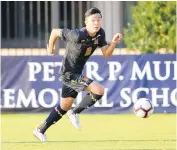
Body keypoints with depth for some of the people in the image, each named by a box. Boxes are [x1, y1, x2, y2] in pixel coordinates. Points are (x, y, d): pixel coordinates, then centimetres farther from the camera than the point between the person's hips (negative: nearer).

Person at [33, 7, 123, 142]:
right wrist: (50, 48, -1)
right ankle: (75, 113, -1)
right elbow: (55, 32, -18)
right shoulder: (78, 36, -28)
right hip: (69, 73, -9)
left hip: (77, 73, 9)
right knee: (99, 90, -20)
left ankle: (40, 130, 33)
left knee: (65, 106, 19)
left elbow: (106, 54, -2)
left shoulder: (100, 34, -6)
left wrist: (114, 42, -21)